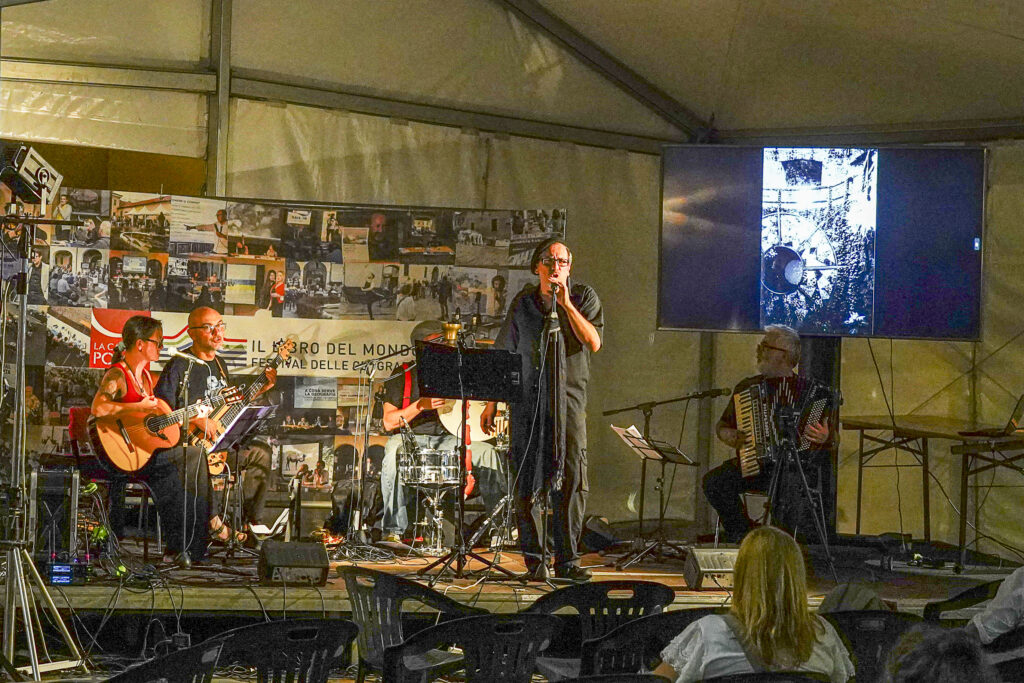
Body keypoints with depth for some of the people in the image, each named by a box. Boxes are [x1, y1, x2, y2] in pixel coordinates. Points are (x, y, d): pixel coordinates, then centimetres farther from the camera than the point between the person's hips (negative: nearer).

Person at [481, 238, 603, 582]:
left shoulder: (584, 297, 6)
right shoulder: (523, 302, 11)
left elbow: (593, 343, -9)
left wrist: (566, 304, -12)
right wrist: (491, 403, 11)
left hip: (569, 399, -1)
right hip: (527, 399, 1)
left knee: (572, 481, -8)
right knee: (528, 483, -1)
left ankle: (567, 560, -3)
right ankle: (534, 560, 6)